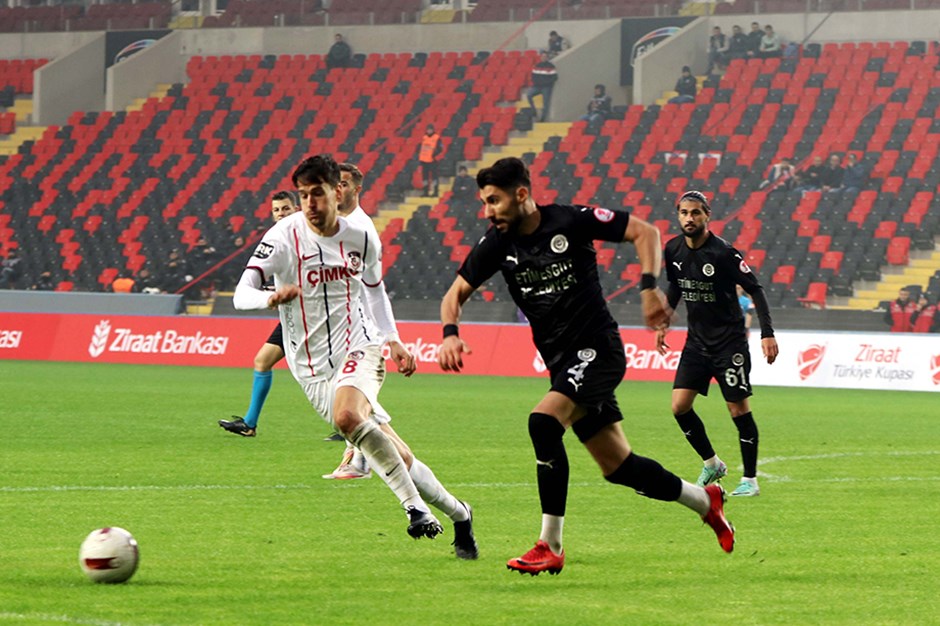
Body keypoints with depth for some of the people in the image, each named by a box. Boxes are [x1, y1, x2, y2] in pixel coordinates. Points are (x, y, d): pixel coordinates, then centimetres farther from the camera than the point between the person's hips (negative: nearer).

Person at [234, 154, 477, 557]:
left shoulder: (361, 239, 0)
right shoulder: (285, 237, -9)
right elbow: (241, 295, -18)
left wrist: (393, 341, 13)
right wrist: (272, 297, -39)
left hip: (358, 347, -1)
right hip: (312, 368, 1)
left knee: (347, 415, -35)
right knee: (397, 459, 0)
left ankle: (414, 505, -26)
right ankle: (457, 515, 21)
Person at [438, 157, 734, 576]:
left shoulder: (571, 222, -12)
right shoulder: (497, 244, 1)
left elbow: (645, 232, -6)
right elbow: (457, 292, 10)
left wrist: (649, 286, -18)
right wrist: (450, 333, -10)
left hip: (598, 349, -6)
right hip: (561, 364, 6)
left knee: (543, 421, -28)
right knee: (617, 467, 8)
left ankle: (550, 547, -24)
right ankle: (705, 500, 32)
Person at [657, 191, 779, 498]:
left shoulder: (723, 252, -18)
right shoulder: (673, 250, 0)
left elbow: (755, 289, -14)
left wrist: (767, 333, -19)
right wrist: (663, 323, 20)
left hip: (729, 342, -6)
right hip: (696, 340, 6)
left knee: (739, 409, -4)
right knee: (679, 406, -2)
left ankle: (750, 479, 7)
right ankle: (711, 464, 17)